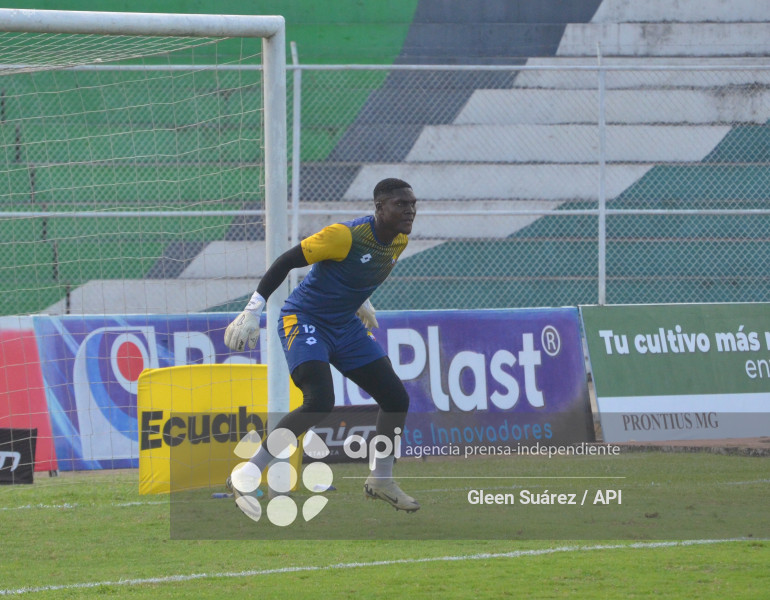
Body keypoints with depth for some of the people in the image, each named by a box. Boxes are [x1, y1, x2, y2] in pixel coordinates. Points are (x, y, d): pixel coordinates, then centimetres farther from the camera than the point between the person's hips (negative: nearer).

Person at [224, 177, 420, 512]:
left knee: (396, 399, 3)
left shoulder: (399, 241, 0)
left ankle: (381, 481, 22)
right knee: (319, 402, -27)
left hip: (346, 326, 8)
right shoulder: (346, 235, -25)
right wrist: (253, 311, -22)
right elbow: (286, 261, -21)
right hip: (304, 320, -8)